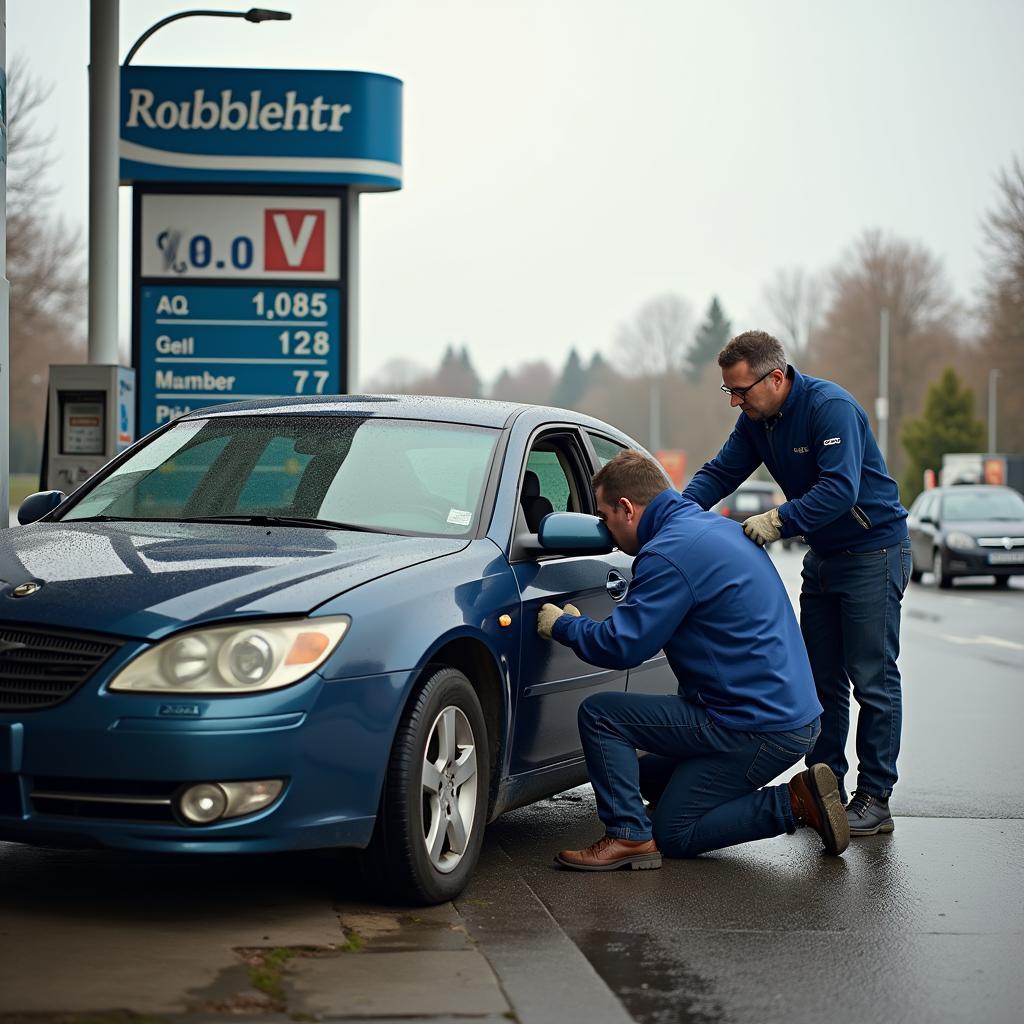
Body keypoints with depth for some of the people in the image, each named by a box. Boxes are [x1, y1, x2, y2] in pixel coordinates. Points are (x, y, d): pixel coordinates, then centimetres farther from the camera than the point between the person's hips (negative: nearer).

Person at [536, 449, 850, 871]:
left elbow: (622, 647, -16)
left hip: (756, 728, -9)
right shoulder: (719, 528, 14)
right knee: (649, 780, 21)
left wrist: (561, 625, 1)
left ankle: (628, 835, -9)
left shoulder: (670, 552, -17)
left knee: (599, 713, -5)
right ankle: (798, 799, 13)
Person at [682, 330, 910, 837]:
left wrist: (778, 520, -36)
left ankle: (874, 799, -3)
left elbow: (841, 489, -32)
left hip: (873, 552, -8)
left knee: (873, 680, -6)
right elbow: (721, 471, 4)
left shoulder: (830, 407, -24)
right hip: (822, 557, 8)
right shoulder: (756, 419, 2)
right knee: (822, 679, 9)